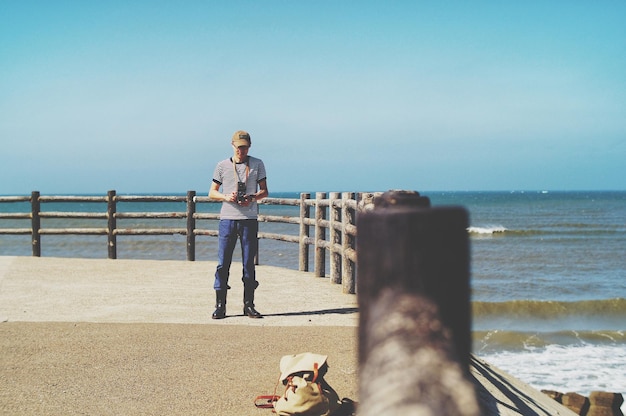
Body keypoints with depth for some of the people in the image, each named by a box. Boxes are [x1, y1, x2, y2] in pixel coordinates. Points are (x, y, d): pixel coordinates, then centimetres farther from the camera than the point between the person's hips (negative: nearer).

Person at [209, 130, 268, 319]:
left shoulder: (257, 164, 8)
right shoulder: (222, 166, 8)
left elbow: (264, 191, 9)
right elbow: (212, 192, 10)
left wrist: (252, 198, -12)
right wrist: (226, 197, -10)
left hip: (249, 220, 0)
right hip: (227, 218, 0)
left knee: (249, 263, 2)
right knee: (223, 263, -4)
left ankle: (248, 305, 9)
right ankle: (220, 305, 0)